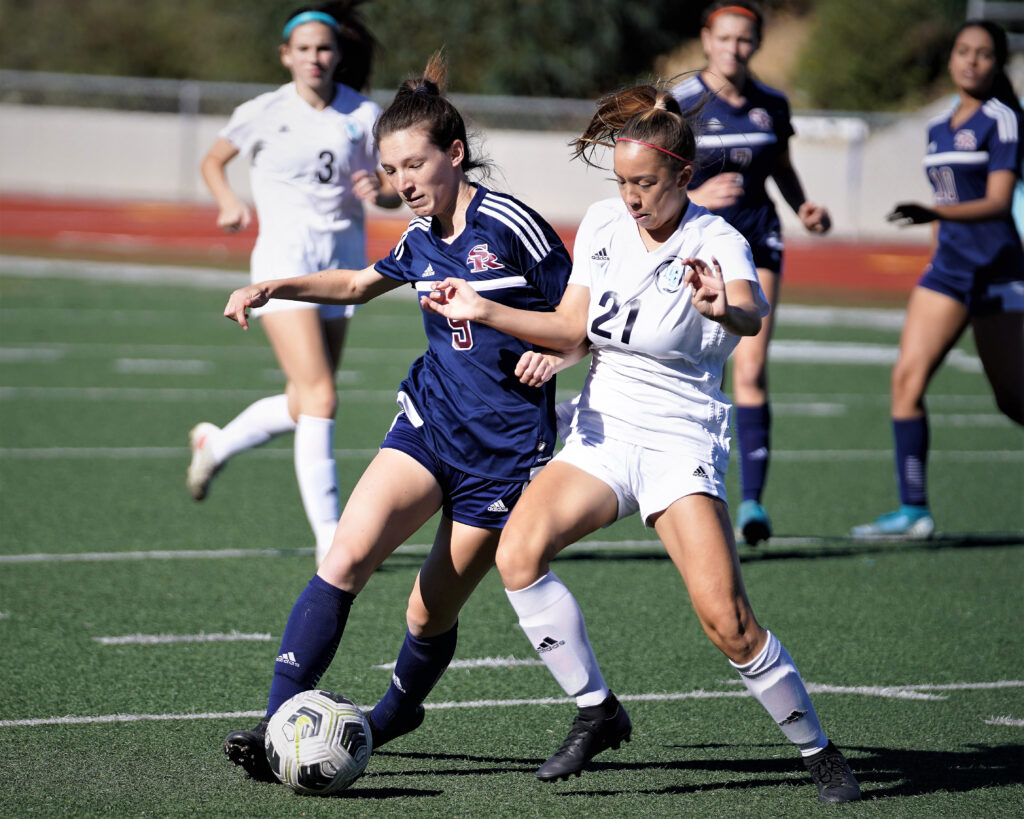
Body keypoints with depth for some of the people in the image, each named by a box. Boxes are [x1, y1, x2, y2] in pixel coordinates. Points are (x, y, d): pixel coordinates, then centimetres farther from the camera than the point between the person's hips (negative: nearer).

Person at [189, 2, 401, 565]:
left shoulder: (364, 115, 4)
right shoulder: (264, 113, -2)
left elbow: (393, 193, 8)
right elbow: (212, 161, 13)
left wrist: (377, 192, -15)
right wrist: (229, 203, -6)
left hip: (343, 264, 4)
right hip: (284, 260, -4)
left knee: (303, 407, 10)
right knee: (320, 397, -17)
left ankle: (215, 444, 39)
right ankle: (329, 536, -14)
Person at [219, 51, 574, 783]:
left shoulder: (510, 225, -12)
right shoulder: (421, 238, 8)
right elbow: (359, 284, 29)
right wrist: (273, 288, 17)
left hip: (505, 448, -5)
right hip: (430, 422, 5)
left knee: (431, 614, 3)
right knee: (347, 556, -17)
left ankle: (399, 708, 36)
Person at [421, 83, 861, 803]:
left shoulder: (718, 244, -15)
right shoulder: (603, 225, 3)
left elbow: (751, 315, -37)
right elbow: (572, 331, 10)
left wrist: (725, 309, -60)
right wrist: (483, 310, 0)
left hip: (682, 442, -5)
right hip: (603, 429, 5)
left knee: (726, 621, -17)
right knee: (518, 552, -20)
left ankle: (819, 750, 5)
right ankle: (597, 712, -4)